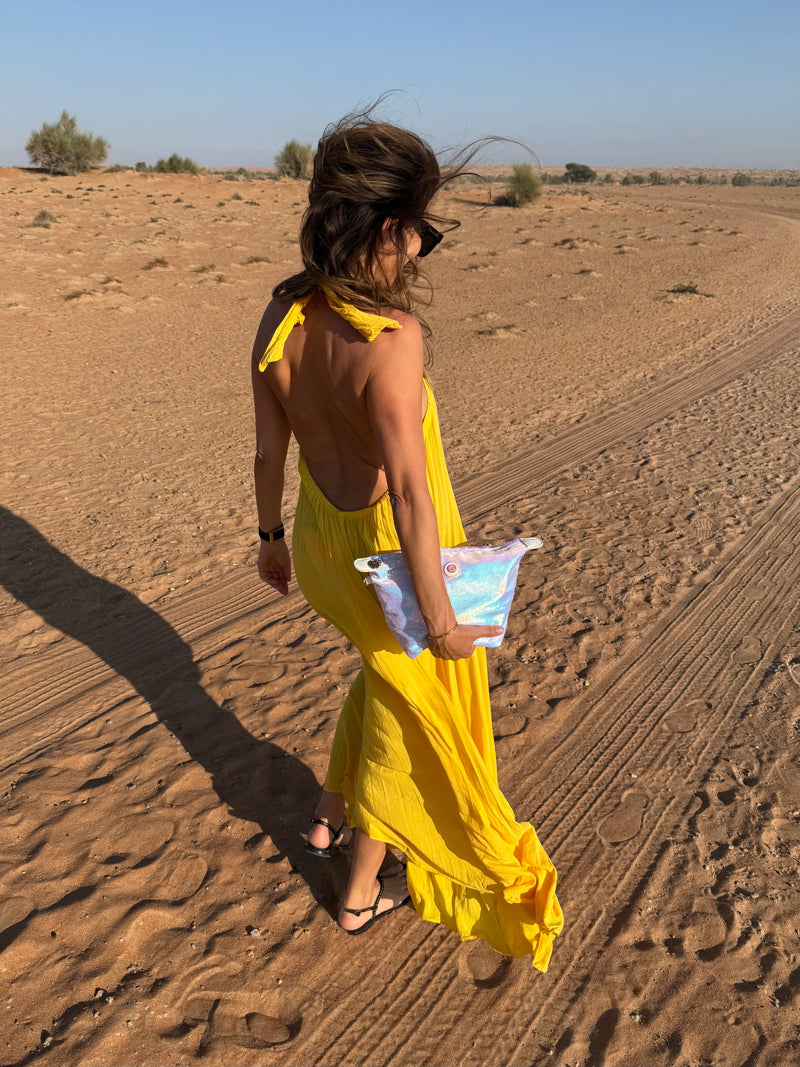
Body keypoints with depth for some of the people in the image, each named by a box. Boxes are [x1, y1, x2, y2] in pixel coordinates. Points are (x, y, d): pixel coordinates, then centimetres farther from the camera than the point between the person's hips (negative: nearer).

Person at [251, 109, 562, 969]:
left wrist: (272, 537, 16)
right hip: (393, 554, -6)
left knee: (384, 673, 34)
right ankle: (364, 891, 39)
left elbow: (268, 448, 1)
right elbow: (409, 492, -31)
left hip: (323, 540, 7)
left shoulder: (281, 317, -7)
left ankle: (332, 815, 49)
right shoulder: (391, 338, -29)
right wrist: (441, 618, -23)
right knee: (408, 708, 18)